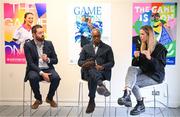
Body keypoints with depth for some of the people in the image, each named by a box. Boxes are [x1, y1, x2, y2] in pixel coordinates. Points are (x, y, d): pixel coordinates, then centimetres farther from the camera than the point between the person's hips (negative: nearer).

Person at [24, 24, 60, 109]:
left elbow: (55, 60, 8)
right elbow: (30, 63, -12)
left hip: (48, 69, 3)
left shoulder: (49, 43, 7)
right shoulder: (28, 45, -3)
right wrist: (41, 73, -25)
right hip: (34, 69, -2)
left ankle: (49, 98, 1)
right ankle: (38, 99, -7)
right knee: (33, 77, -36)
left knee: (56, 77, -28)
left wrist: (48, 60, -16)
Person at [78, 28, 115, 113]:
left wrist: (102, 67, -14)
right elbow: (80, 62, 13)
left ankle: (92, 101, -42)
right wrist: (85, 63, -13)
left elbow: (111, 63, 9)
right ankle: (101, 85, -66)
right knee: (91, 72, -39)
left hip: (103, 72, -1)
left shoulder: (107, 48, 17)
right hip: (88, 71, 1)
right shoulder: (86, 48, 22)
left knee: (92, 77, -38)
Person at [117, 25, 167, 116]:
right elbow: (135, 64, 13)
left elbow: (160, 66, -18)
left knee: (133, 82, -25)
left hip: (155, 76, -6)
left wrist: (149, 58, -31)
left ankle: (140, 105, -6)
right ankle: (127, 94, -42)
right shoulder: (142, 47, 11)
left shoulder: (160, 48, -8)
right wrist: (136, 57, -9)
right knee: (131, 68, -24)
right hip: (144, 72, 6)